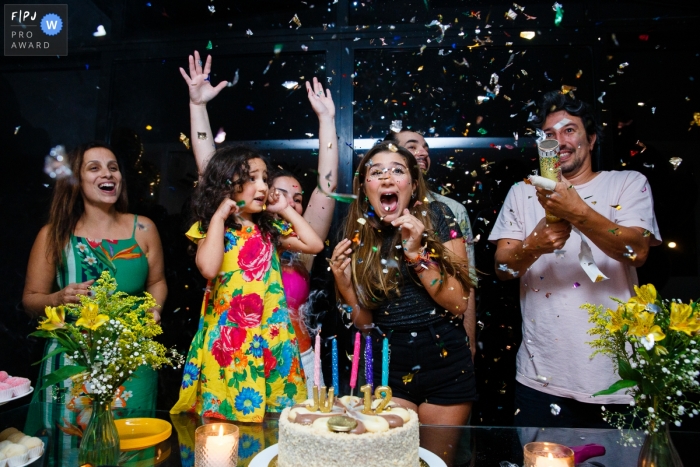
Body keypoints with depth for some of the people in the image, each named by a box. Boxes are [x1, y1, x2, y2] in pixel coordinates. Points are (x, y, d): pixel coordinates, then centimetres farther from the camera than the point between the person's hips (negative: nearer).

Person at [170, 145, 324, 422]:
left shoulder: (269, 228, 10)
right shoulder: (211, 228, -2)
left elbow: (315, 245, 7)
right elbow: (208, 269, -22)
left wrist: (286, 210, 7)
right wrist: (218, 217, -14)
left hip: (269, 333, 4)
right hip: (228, 334, -3)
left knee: (275, 413, 8)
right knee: (226, 415, 3)